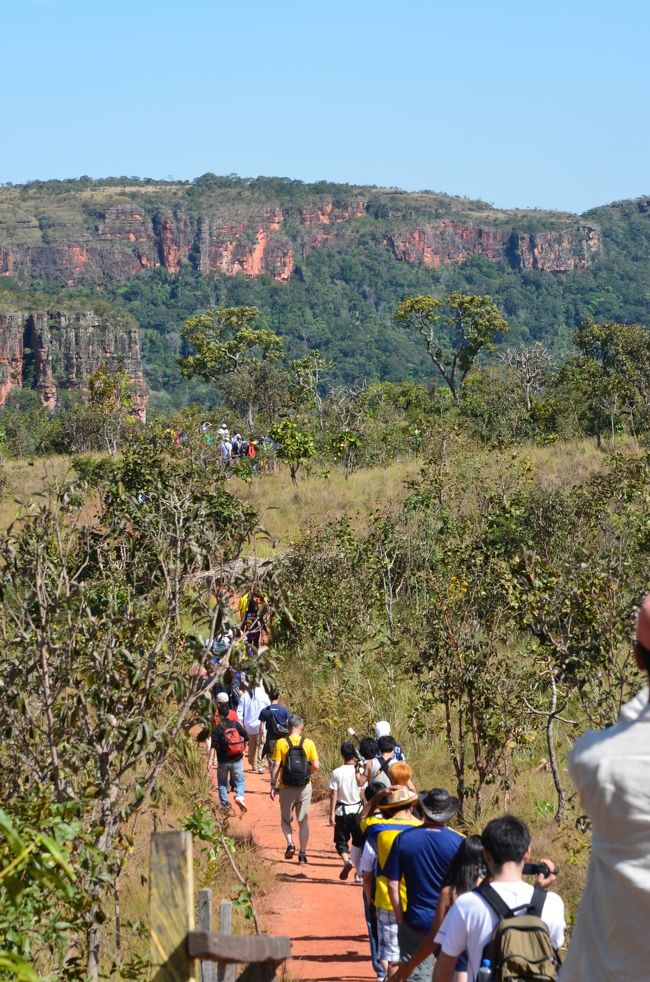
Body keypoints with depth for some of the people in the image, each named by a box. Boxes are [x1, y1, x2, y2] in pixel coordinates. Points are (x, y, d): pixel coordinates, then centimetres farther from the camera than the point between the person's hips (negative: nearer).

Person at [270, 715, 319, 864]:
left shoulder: (281, 743, -7)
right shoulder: (309, 743, -4)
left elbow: (276, 766, -9)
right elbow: (315, 766, -5)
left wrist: (273, 785, -1)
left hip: (286, 787, -1)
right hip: (304, 786, 1)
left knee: (285, 818, 17)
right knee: (303, 821, 11)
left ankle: (290, 844, -4)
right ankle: (302, 853, 9)